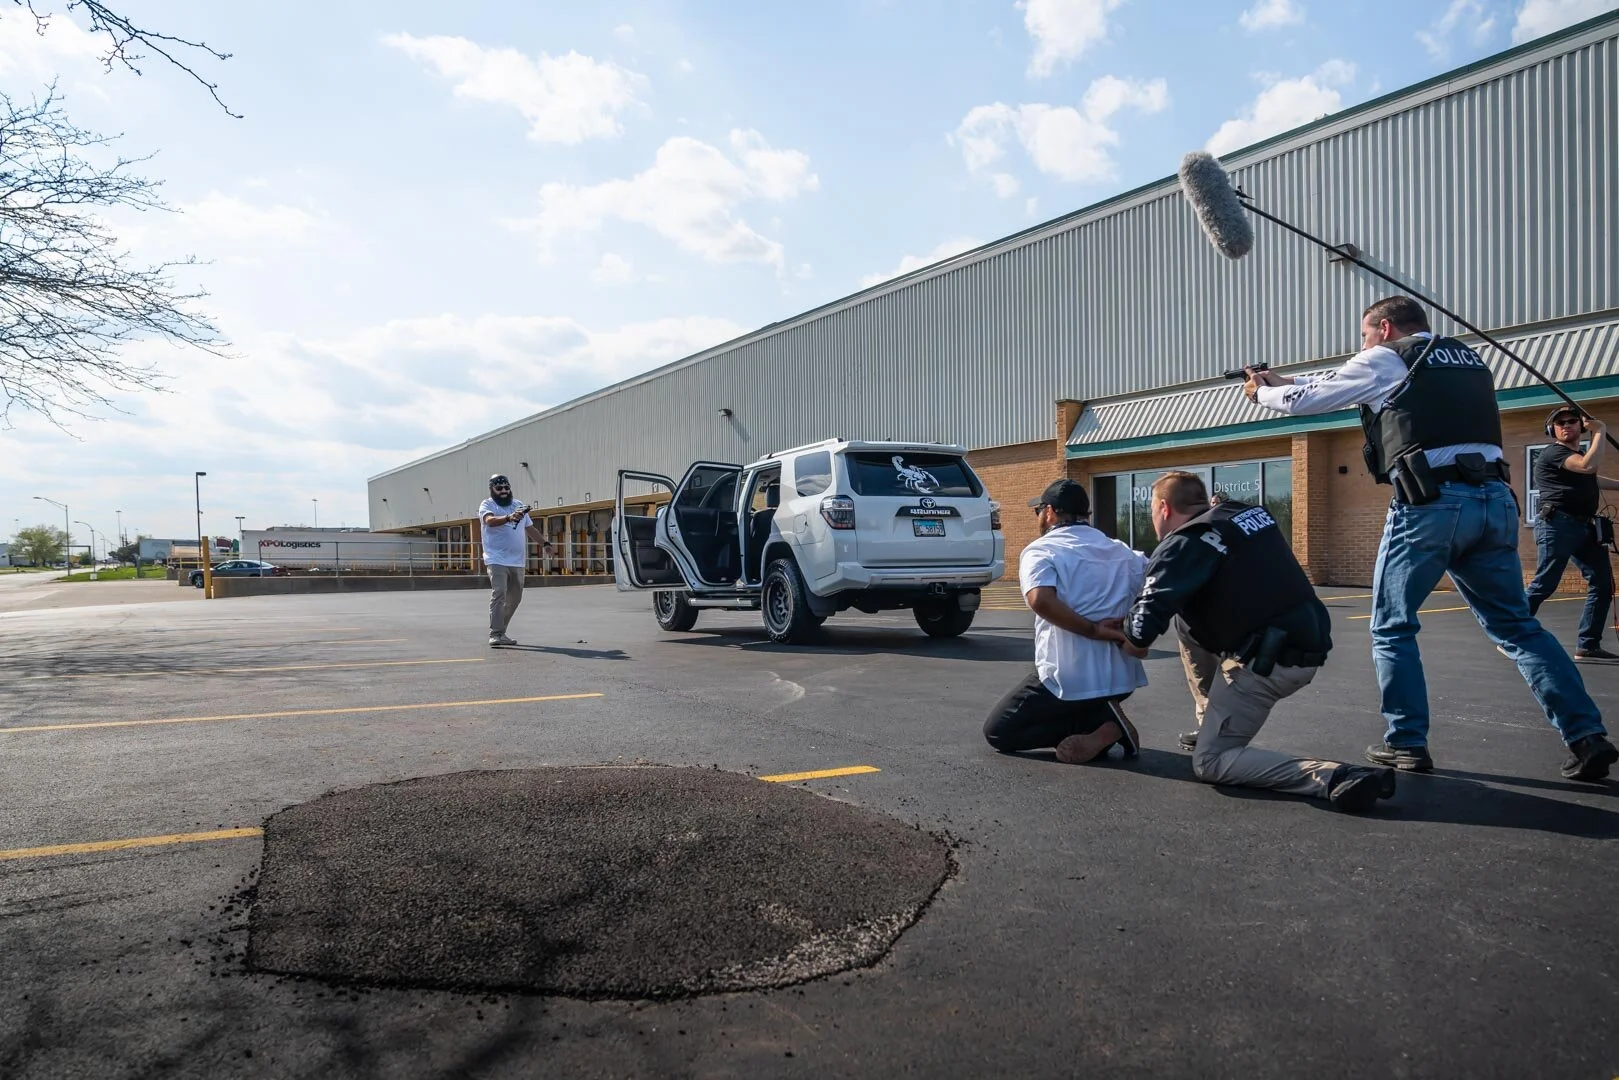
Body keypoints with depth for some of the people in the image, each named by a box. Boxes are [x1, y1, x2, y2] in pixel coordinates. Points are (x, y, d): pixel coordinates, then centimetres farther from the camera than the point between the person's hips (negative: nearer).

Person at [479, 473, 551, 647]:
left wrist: (545, 542, 12)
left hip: (518, 561, 6)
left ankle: (500, 631, 23)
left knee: (514, 598, 11)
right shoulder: (487, 505, -1)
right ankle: (495, 634, -17)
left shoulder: (518, 505, 17)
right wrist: (508, 518, -41)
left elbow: (530, 527, 24)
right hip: (497, 560, -6)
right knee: (499, 595, -16)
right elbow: (490, 520, -23)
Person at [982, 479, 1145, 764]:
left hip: (1068, 679, -7)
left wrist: (1093, 630, -18)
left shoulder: (1040, 550, -7)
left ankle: (1099, 725, -8)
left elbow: (1040, 600, -26)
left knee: (998, 731, 8)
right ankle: (1104, 723, 1)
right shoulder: (1122, 552, 13)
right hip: (1122, 677, 7)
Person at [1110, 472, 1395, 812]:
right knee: (1187, 622, 24)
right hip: (1309, 642, 9)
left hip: (1267, 661, -9)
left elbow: (1143, 628, -20)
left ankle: (1337, 779, -15)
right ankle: (1216, 726, 28)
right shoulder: (1248, 511, 12)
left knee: (1210, 763, 4)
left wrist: (1132, 640, 4)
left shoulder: (1184, 543, -11)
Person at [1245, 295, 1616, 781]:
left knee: (1392, 627, 7)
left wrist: (1263, 392, 33)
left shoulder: (1384, 360, 5)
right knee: (1516, 626, 13)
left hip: (1431, 502, -6)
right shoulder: (1468, 359, 27)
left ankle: (1407, 744, 7)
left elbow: (1306, 400, 12)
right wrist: (1285, 379, 39)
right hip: (1494, 500, 6)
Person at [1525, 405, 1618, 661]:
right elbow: (1589, 466, -23)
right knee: (1543, 586, -11)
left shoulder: (1577, 454, 23)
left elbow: (1591, 479, 41)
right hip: (1558, 524, -9)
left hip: (1585, 527, 9)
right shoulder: (1553, 453, -7)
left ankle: (1588, 646, 6)